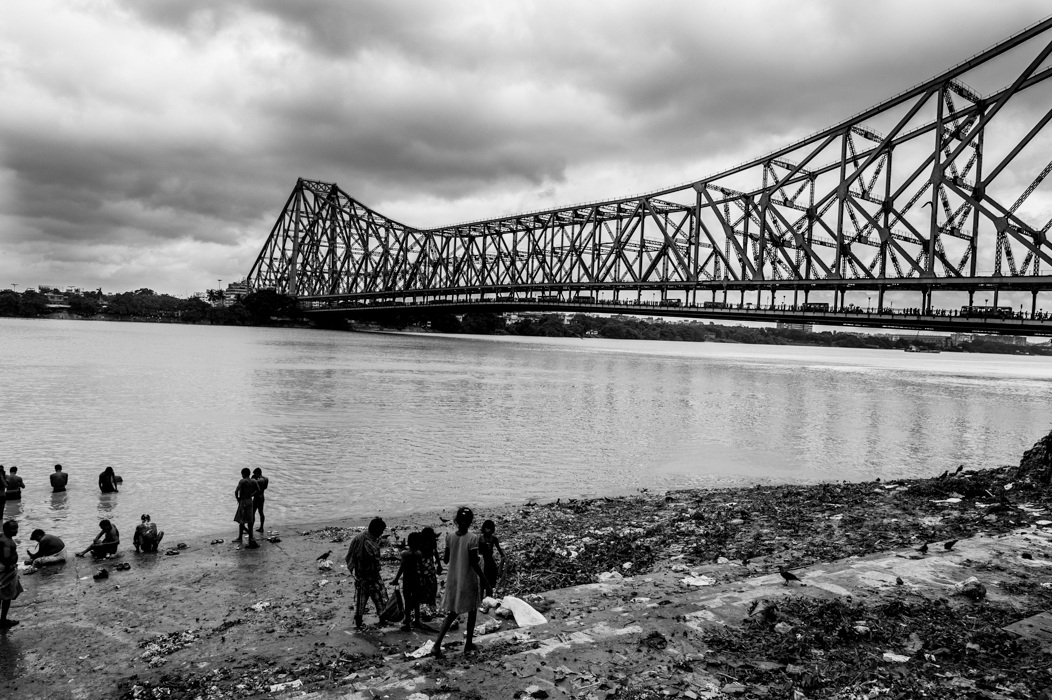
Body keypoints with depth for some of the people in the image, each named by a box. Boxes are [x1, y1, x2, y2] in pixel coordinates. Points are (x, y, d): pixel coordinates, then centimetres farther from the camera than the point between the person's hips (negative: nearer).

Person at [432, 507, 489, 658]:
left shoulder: (450, 536, -4)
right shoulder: (472, 538, -18)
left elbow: (446, 560, 2)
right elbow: (474, 563, -17)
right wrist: (484, 580, -7)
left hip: (453, 579, 4)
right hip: (468, 580, -4)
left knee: (452, 612, 13)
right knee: (472, 611, 16)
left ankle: (437, 643, -1)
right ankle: (468, 644, 24)